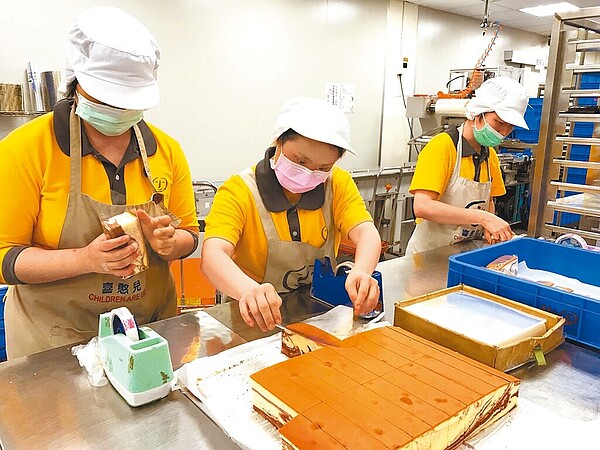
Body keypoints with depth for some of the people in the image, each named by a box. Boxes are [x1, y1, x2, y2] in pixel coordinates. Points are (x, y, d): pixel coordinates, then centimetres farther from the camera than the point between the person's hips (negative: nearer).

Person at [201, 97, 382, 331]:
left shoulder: (338, 184, -1)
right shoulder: (239, 191, -13)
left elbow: (366, 233, -13)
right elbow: (212, 254, -27)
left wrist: (361, 272, -36)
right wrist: (250, 290, -47)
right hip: (256, 320, -2)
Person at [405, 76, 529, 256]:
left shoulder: (490, 155, 10)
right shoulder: (442, 146, -14)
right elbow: (422, 207, -25)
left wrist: (489, 226, 0)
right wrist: (483, 218, -25)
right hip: (430, 253, -7)